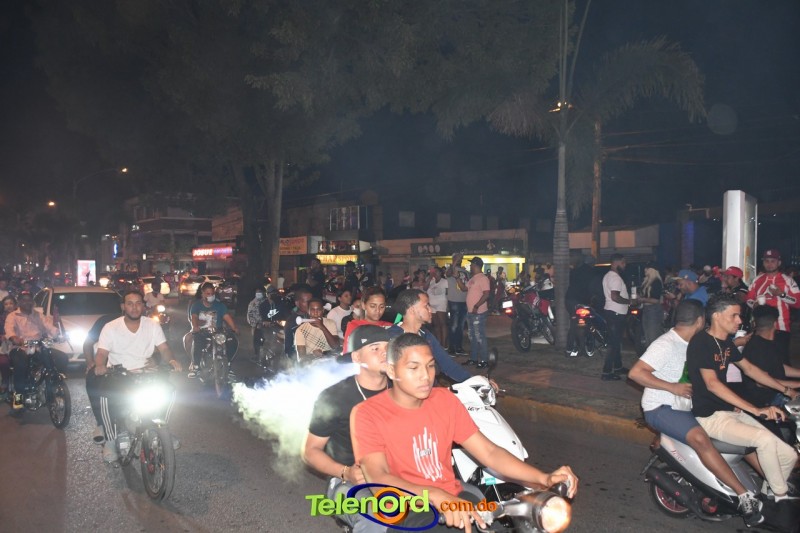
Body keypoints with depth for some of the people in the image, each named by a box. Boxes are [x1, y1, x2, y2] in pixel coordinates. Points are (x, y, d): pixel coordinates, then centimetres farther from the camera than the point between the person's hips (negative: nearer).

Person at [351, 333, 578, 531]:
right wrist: (437, 497, -38)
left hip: (453, 500, 5)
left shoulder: (445, 399, 5)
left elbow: (489, 452, 3)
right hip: (406, 510, -5)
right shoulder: (366, 414, -10)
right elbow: (378, 478, -23)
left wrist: (544, 479, -11)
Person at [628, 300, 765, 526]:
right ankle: (745, 497, -29)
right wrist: (673, 387, -24)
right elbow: (635, 373, -25)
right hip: (661, 408, -10)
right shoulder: (666, 344, -18)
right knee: (699, 437, -31)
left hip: (685, 406, 10)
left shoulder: (692, 344, 9)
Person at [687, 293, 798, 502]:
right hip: (710, 416, -8)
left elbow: (749, 369, 26)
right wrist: (755, 410, -32)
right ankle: (781, 497, -7)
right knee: (765, 439, -27)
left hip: (731, 410, 8)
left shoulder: (726, 342, 11)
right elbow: (712, 384, -27)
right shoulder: (701, 342, -17)